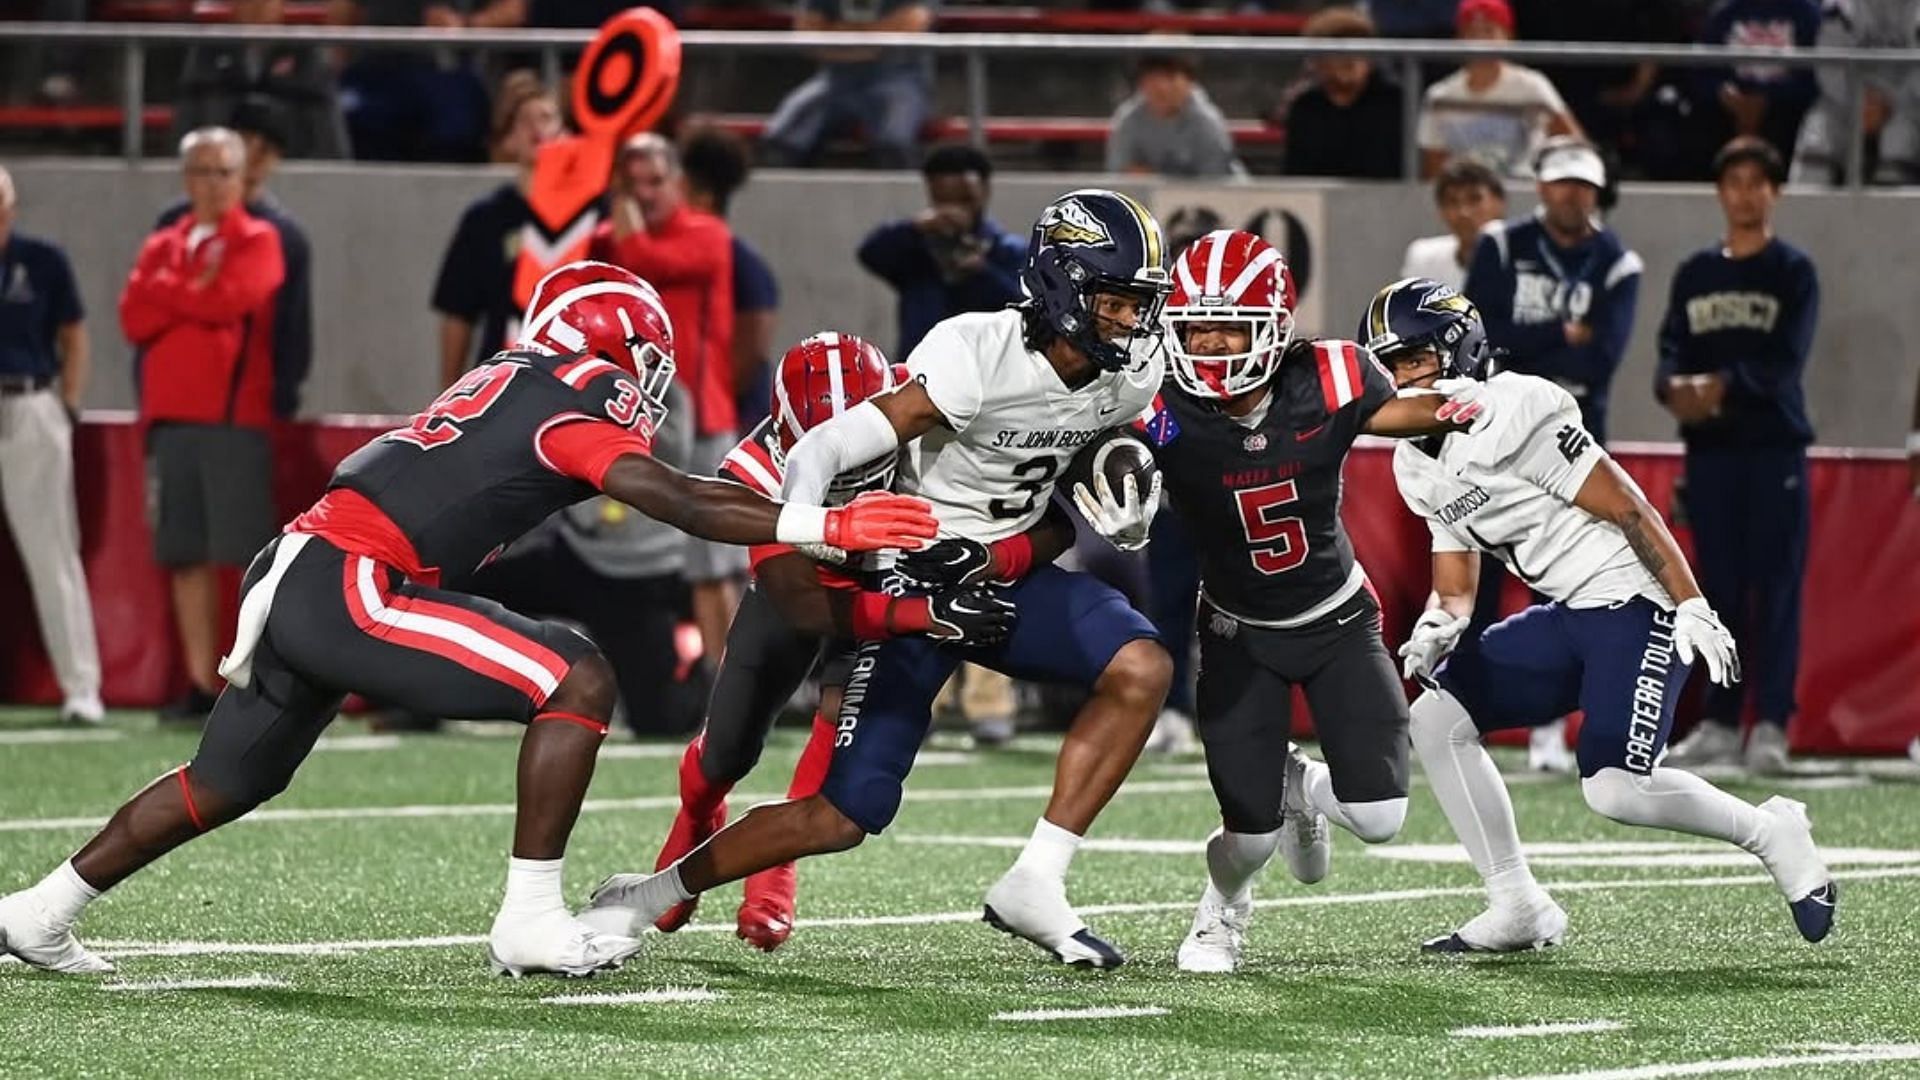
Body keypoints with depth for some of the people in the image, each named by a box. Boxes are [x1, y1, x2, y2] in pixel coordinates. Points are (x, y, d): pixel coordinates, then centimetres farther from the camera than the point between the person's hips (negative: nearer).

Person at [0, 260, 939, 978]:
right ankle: (530, 921, -7)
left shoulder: (514, 380, 20)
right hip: (348, 589, -9)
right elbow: (676, 505, -16)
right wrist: (824, 527, -16)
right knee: (576, 682, -8)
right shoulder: (572, 402, -5)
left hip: (292, 580, 9)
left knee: (228, 783, 26)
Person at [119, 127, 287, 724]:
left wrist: (168, 291, 1)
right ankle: (200, 685, 8)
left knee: (250, 552, -9)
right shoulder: (162, 246, 18)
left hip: (235, 416, -5)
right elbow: (134, 317, 5)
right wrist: (197, 291, -6)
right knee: (187, 556, 4)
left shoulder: (258, 242, 4)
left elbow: (233, 298, -13)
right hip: (170, 419, 5)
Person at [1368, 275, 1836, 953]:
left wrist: (1693, 609, -20)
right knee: (1438, 718, -1)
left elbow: (1628, 510, -17)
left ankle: (1772, 833, 4)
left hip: (1635, 600, -9)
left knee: (1614, 789, -21)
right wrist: (1439, 626, -8)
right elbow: (1454, 585, 16)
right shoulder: (1417, 467, 11)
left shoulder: (1512, 414, -17)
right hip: (1568, 614, 9)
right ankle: (1517, 909, 4)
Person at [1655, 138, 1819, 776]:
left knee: (1776, 587, -6)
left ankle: (1770, 725, -7)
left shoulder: (1793, 273, 2)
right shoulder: (1695, 273, 14)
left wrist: (1722, 385, -25)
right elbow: (1673, 350, 6)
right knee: (1718, 589, 7)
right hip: (1709, 447, 4)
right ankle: (1719, 724, 11)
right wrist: (1675, 388, -17)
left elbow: (1784, 360, -10)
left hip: (1775, 444, -4)